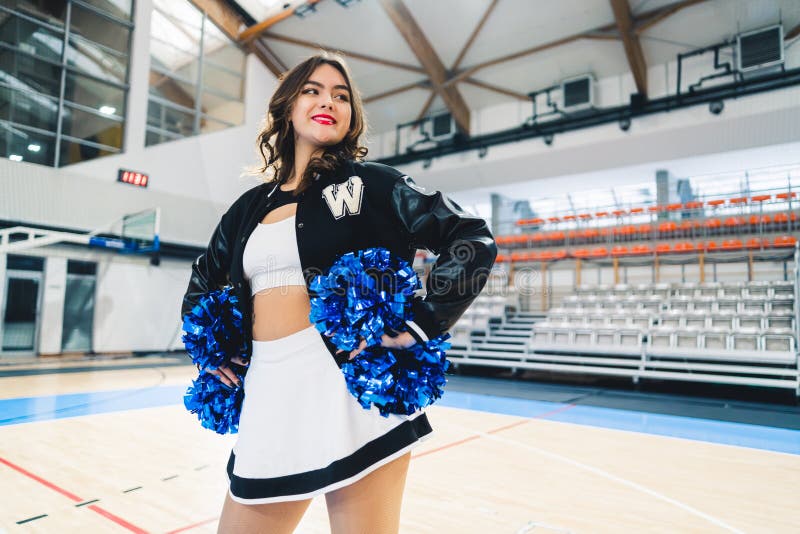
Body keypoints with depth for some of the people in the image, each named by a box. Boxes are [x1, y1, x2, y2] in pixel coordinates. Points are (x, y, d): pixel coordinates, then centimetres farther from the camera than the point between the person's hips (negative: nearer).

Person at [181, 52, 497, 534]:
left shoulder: (372, 183, 2)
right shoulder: (251, 206, 15)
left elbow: (475, 243, -5)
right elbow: (201, 284, 30)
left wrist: (418, 325, -12)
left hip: (352, 386, -4)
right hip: (269, 394, 5)